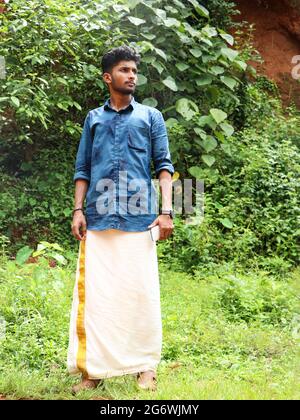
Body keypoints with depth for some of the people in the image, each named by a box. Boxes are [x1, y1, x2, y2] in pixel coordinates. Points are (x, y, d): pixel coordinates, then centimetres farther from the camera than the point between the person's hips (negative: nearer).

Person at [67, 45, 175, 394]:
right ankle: (94, 368, 8)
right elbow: (82, 169, 16)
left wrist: (166, 211, -4)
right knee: (94, 291, 0)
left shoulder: (151, 117, 13)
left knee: (142, 291, -1)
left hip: (139, 218, -1)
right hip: (98, 219, 2)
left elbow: (164, 166, 7)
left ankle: (146, 365, 10)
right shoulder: (93, 119, 17)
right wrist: (78, 210, 3)